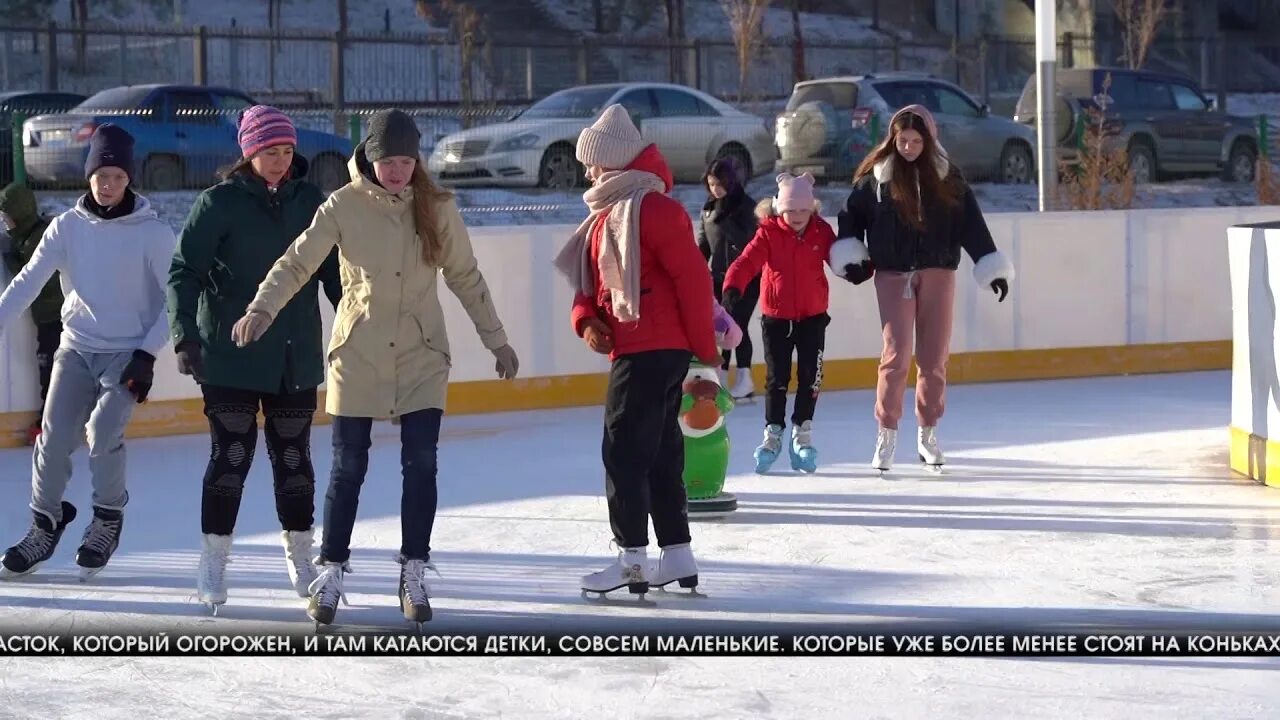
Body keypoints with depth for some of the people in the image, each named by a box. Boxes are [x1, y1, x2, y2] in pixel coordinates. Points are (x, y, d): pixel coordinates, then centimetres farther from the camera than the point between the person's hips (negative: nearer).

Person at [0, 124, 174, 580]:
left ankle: (108, 520, 5)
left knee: (102, 435, -20)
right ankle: (46, 525, 14)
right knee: (54, 438, -7)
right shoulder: (68, 227, -1)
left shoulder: (152, 233, -7)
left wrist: (148, 354, -12)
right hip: (76, 348, 3)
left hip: (128, 352, -3)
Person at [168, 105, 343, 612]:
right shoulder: (220, 203, -6)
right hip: (231, 357, -3)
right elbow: (185, 271, -7)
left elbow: (333, 271, 12)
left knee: (293, 457, 10)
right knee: (231, 457, -3)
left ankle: (300, 556, 23)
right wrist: (185, 336, -17)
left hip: (297, 359, 3)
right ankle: (213, 560, 8)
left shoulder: (310, 201, 5)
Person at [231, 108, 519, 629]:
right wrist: (262, 309, -30)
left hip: (421, 357, 1)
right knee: (348, 468, 3)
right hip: (358, 356, -1)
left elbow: (465, 278, 7)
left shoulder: (436, 209, -1)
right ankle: (330, 574, 16)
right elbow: (298, 262, -13)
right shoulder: (344, 206, -7)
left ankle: (414, 577, 9)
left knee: (421, 465, -3)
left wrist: (496, 341, 10)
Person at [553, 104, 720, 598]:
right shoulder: (607, 213, 18)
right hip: (631, 350, 10)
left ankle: (632, 559, -6)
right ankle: (677, 556, 17)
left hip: (654, 349, -10)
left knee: (624, 450, -9)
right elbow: (592, 282, 20)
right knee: (658, 452, 12)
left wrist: (704, 346, -12)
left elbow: (693, 275, -16)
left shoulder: (650, 207, -13)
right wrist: (587, 320, -2)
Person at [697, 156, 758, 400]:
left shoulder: (747, 206, -10)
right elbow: (703, 244, 14)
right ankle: (720, 378, 11)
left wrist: (724, 218, -24)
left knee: (737, 325, -10)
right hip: (719, 276, 6)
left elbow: (747, 240, -22)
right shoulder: (709, 208, 9)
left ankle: (744, 378, -3)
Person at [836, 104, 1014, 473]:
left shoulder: (946, 178, 4)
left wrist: (992, 268, -4)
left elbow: (971, 223, 1)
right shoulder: (876, 177, 2)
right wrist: (851, 258, 0)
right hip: (892, 276, -2)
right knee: (896, 355, -10)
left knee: (934, 358, 5)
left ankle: (928, 435, 18)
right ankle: (886, 435, 0)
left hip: (937, 274, 2)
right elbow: (852, 215, 9)